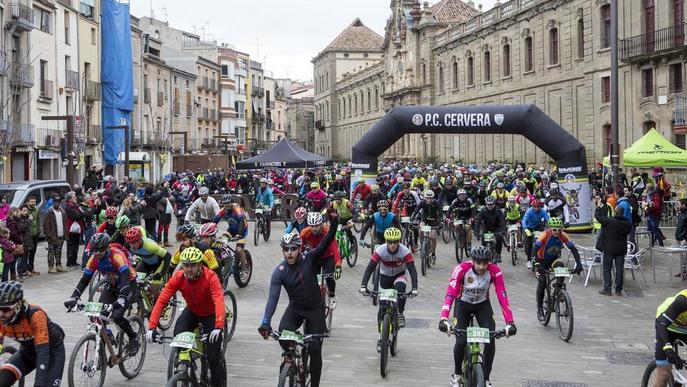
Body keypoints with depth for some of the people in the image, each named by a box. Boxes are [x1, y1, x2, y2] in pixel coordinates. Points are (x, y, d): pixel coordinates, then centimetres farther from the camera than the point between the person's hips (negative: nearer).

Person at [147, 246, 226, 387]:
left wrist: (219, 327, -59)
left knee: (212, 356, -11)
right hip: (192, 312, 3)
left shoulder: (210, 277, -32)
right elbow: (161, 300, -27)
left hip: (211, 315, -3)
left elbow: (219, 301, -44)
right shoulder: (178, 278, -22)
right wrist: (152, 327, -39)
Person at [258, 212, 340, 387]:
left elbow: (326, 243, -25)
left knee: (315, 349, -3)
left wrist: (334, 224, -43)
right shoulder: (279, 271, -17)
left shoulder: (309, 259, -16)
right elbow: (273, 298, -25)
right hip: (295, 308, 1)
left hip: (315, 309, -1)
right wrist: (265, 322, -37)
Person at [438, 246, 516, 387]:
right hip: (463, 304, -1)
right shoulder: (462, 269, -30)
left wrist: (510, 323, -38)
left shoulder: (495, 271, -26)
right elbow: (450, 294, -36)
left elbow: (502, 297, -28)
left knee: (490, 339, -16)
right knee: (461, 341, -16)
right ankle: (457, 374, 12)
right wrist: (443, 319, -48)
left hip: (483, 305, 1)